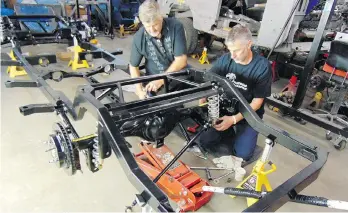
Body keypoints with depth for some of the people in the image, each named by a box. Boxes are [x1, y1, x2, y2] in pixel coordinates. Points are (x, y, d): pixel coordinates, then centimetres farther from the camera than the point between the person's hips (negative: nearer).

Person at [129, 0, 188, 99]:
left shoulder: (176, 26, -14)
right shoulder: (139, 37, -10)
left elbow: (181, 60, -17)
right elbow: (133, 66, 1)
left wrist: (161, 80, -24)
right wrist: (140, 90, -13)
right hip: (154, 79, 1)